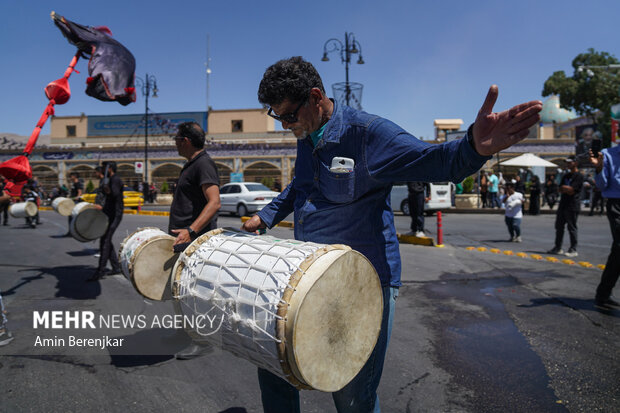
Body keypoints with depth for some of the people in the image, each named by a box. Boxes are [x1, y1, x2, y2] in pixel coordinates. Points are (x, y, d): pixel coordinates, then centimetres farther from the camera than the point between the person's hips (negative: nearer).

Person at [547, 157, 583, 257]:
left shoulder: (579, 176, -8)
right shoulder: (566, 176, 18)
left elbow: (571, 189, -15)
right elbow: (560, 189, 13)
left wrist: (564, 187, 1)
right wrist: (567, 190, -6)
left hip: (572, 206, -8)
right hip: (563, 204, 8)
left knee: (572, 227, -5)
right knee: (559, 226, 10)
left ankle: (573, 250, 3)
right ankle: (558, 248, 19)